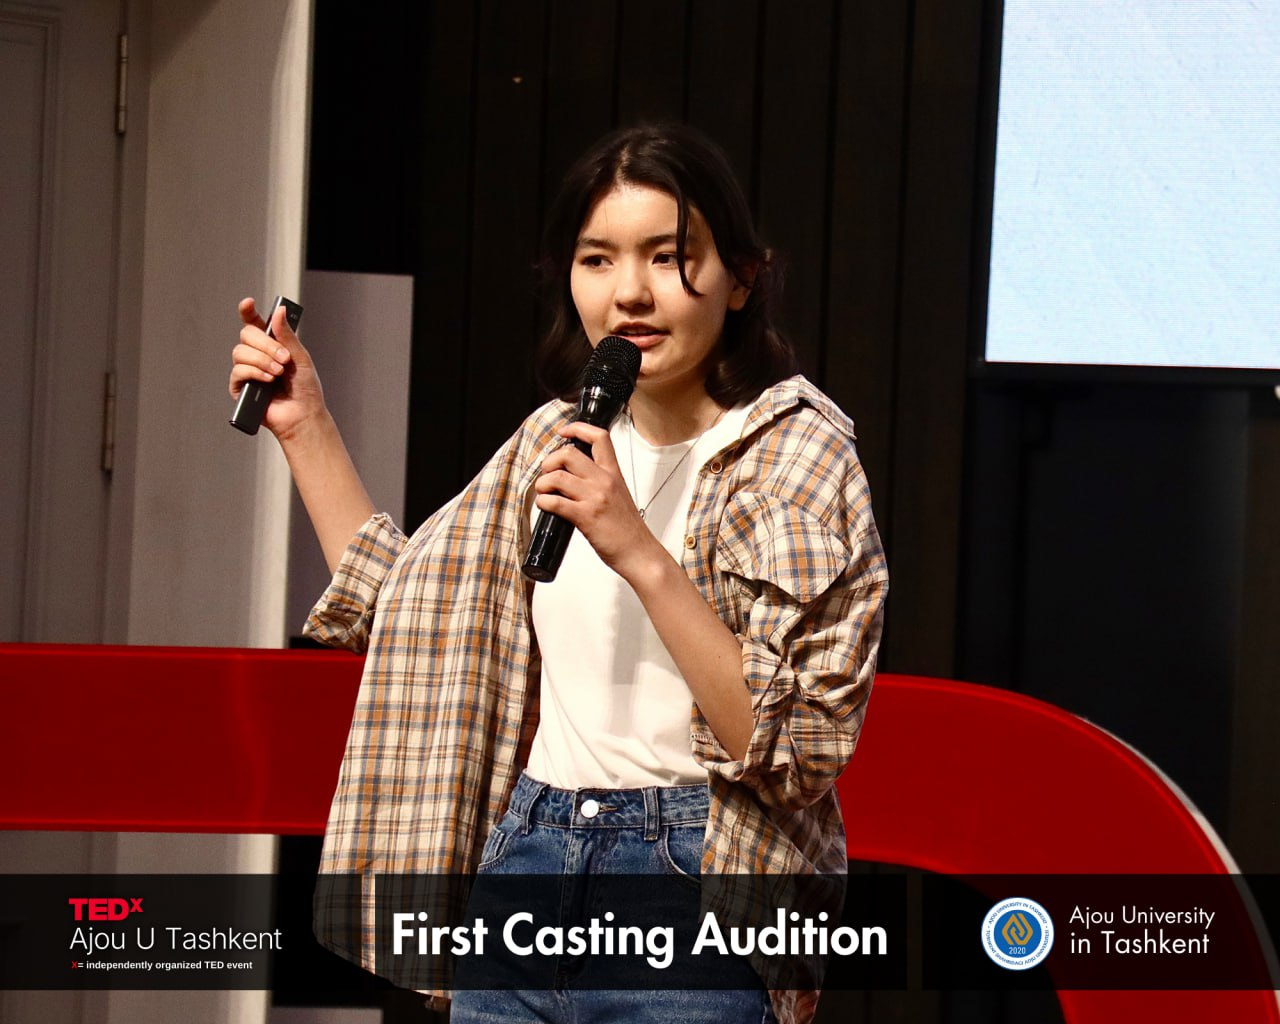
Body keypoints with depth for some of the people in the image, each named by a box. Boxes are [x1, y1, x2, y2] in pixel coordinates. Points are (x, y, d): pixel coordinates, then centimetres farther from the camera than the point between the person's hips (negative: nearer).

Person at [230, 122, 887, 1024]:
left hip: (690, 901, -5)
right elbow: (397, 604, 23)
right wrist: (307, 428, 16)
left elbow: (796, 749, -17)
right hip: (526, 860, 5)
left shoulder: (798, 451, -8)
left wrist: (641, 555, -24)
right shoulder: (556, 440, 10)